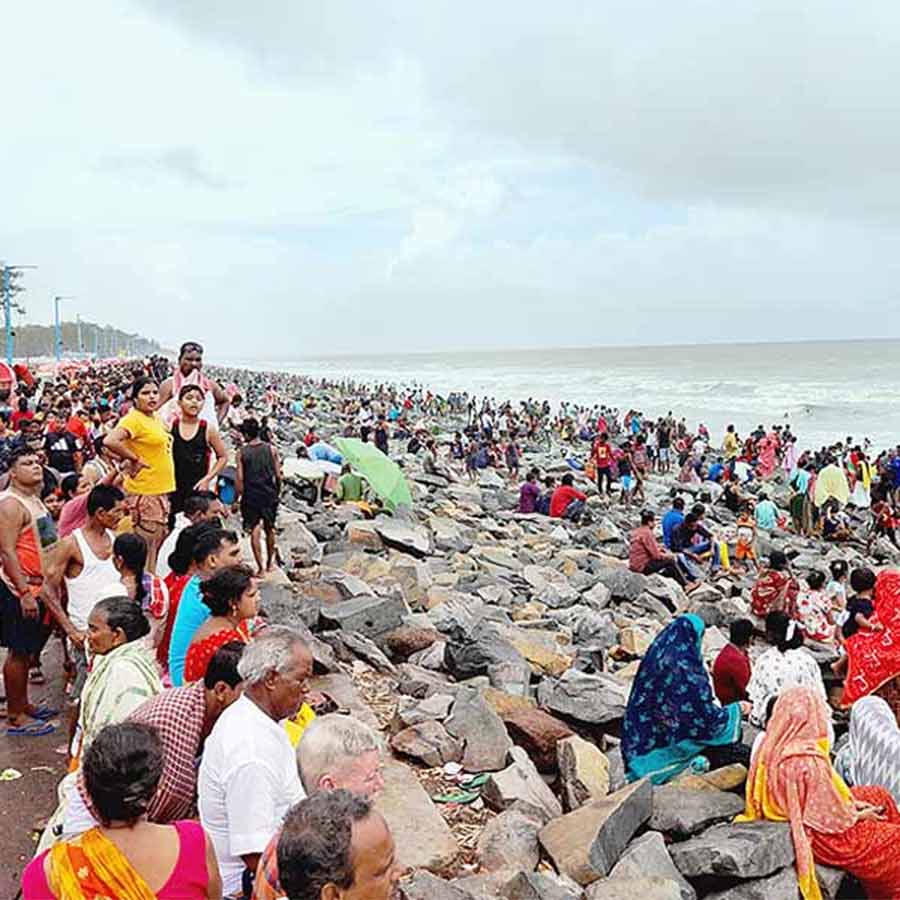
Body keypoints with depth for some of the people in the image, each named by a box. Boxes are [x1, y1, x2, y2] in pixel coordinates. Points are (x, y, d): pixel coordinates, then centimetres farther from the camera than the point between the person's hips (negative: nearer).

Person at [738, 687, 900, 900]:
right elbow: (832, 820, -24)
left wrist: (852, 804, 7)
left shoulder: (774, 748, -6)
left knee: (880, 796, 21)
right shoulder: (808, 762, -33)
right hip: (822, 840, -9)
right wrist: (859, 816, -6)